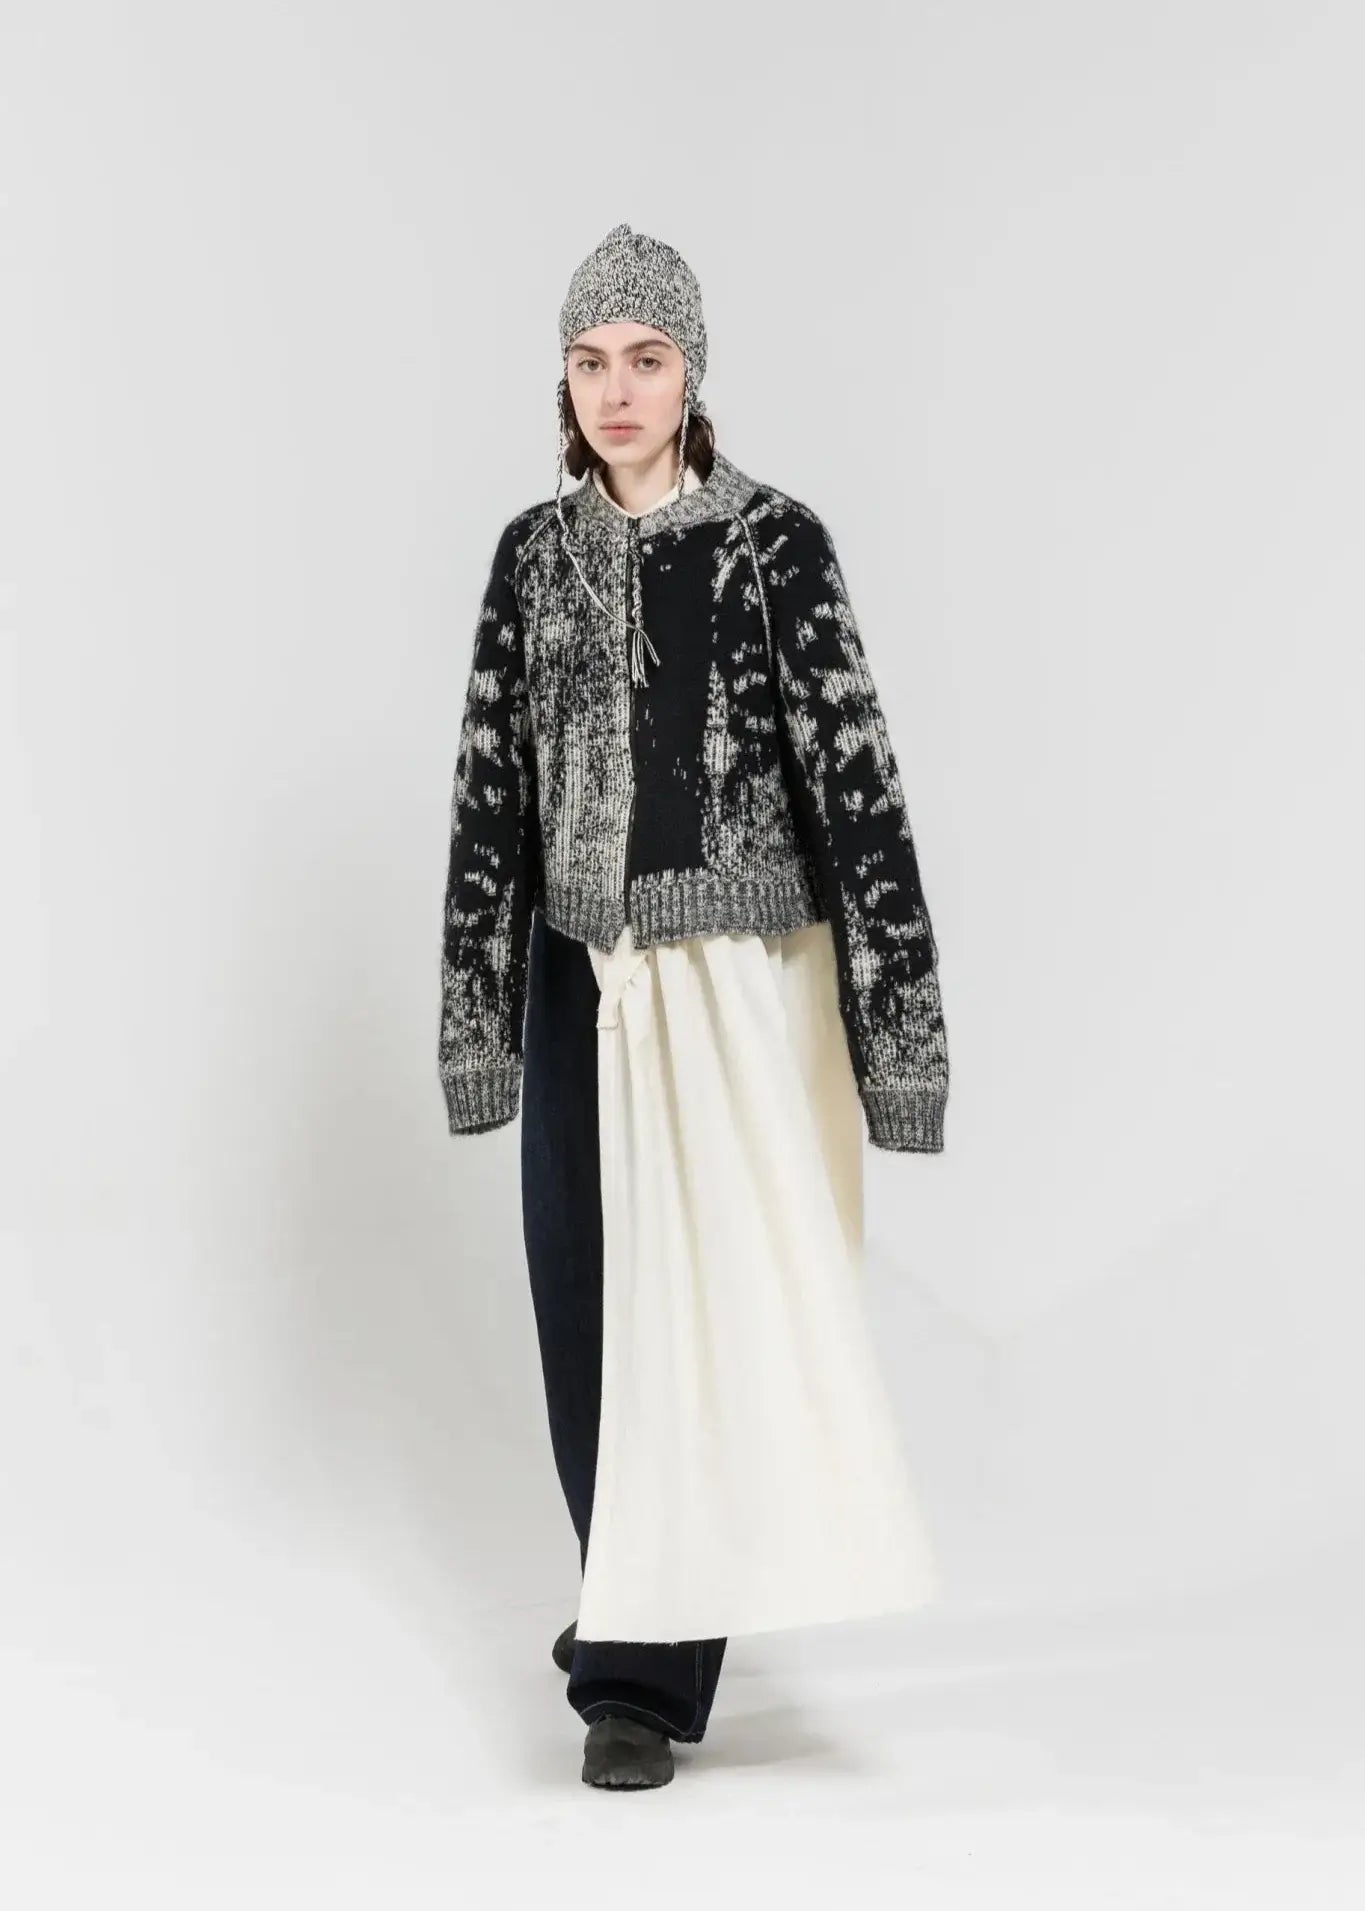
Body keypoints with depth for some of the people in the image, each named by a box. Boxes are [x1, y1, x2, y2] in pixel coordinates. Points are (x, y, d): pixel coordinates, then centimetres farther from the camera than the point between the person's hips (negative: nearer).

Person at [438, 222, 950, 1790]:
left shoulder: (775, 543, -8)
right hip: (584, 976, 5)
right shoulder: (533, 554, 6)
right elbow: (490, 787, 6)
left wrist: (895, 1009, -14)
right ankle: (639, 1610, 31)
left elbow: (852, 775, -10)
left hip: (739, 979, -5)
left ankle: (648, 1674, 3)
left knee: (705, 1305, -5)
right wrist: (476, 1009, 4)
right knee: (591, 1305, 11)